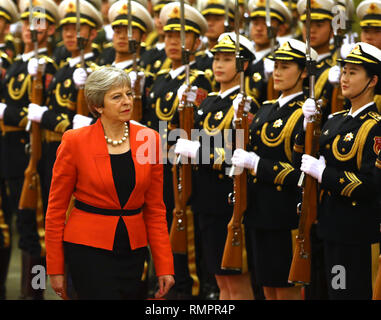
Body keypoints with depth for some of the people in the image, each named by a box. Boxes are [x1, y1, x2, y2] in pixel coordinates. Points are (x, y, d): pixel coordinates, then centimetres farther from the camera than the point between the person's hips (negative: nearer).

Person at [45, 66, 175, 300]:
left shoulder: (149, 139, 2)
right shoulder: (75, 142, -7)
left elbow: (155, 208, 7)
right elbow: (56, 208, -1)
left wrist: (165, 265, 2)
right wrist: (55, 269, -1)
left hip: (133, 250, 4)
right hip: (89, 248, -4)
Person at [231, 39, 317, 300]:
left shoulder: (305, 115, -13)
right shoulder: (267, 109, 14)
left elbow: (301, 171, -20)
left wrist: (256, 165, -21)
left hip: (285, 215, -8)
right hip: (260, 210, 8)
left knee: (288, 288, -2)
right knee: (268, 287, 13)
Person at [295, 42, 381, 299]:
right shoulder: (337, 120, 12)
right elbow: (302, 160, 16)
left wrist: (322, 173, -18)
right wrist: (309, 124, 1)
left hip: (358, 232, -8)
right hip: (332, 227, 8)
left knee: (353, 293, -4)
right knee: (334, 291, 13)